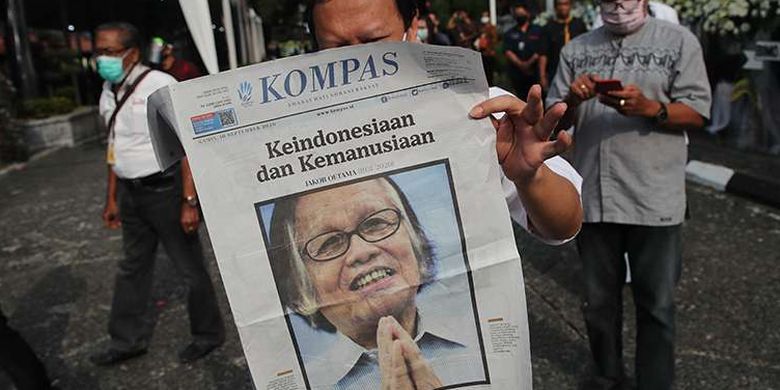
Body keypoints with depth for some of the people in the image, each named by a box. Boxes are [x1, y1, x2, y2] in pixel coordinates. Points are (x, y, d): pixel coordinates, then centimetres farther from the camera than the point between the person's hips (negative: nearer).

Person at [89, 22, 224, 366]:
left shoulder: (160, 86, -16)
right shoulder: (108, 92, 6)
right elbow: (115, 147, 14)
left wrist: (189, 201, -21)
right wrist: (112, 199, 16)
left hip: (164, 189, -7)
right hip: (130, 192, 7)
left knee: (190, 266, 6)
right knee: (132, 266, 19)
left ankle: (207, 334, 27)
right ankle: (128, 340, 36)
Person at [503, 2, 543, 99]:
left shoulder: (537, 31, 9)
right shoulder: (509, 34, 14)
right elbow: (508, 52, 2)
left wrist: (530, 62, -16)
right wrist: (520, 64, -13)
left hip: (534, 73, -2)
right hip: (516, 73, 2)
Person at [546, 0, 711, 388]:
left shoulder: (679, 41, 2)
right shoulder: (576, 49, 10)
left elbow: (696, 113, -2)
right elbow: (556, 121, 8)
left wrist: (649, 108, -21)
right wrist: (572, 101, -14)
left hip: (654, 199, -2)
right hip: (593, 196, 3)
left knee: (655, 302, 9)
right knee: (599, 298, 16)